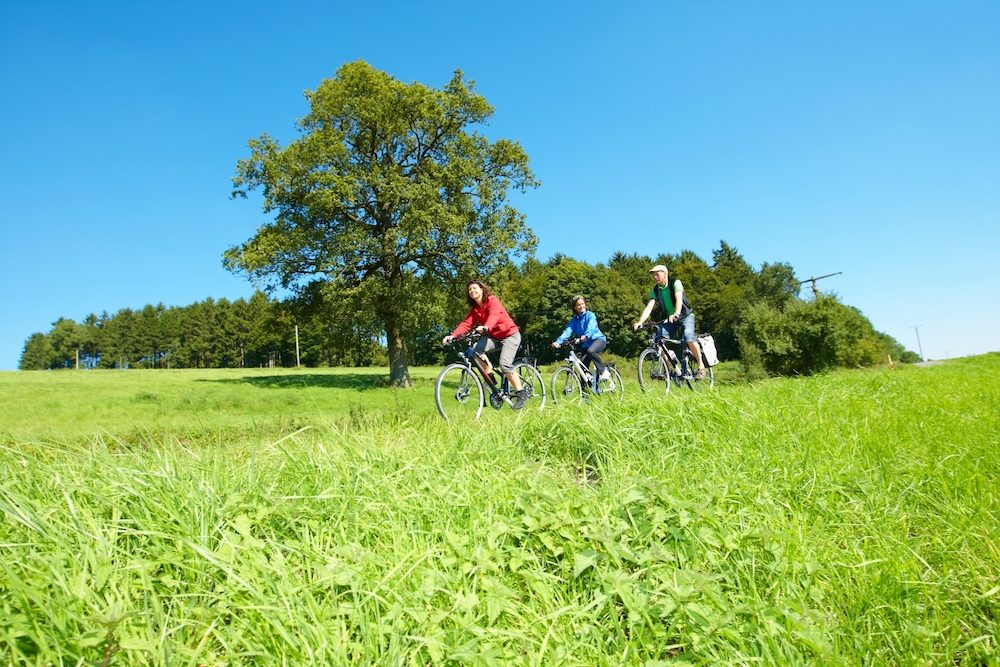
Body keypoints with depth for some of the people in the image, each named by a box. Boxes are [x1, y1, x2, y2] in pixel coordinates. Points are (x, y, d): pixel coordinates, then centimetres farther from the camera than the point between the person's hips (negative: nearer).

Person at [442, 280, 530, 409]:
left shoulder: (492, 300, -14)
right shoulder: (474, 309, 5)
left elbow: (494, 315, -34)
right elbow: (466, 323, -8)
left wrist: (485, 327, -55)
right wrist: (452, 335, -24)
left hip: (510, 334, -6)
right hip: (494, 336, 6)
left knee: (504, 364, -24)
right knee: (475, 348, -21)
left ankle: (522, 392, -8)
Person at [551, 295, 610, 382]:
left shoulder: (590, 315, -7)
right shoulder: (574, 320, 3)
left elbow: (591, 327, -27)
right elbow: (567, 331, -12)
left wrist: (586, 336, -49)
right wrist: (558, 341, -31)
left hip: (598, 339, -5)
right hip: (585, 345, 5)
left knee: (591, 351, -35)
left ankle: (604, 371, -18)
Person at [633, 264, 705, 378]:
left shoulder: (675, 283, -16)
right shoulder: (654, 290, -4)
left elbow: (679, 299, -33)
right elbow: (649, 307, -15)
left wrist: (676, 314, -52)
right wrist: (640, 322, -32)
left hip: (686, 316, -5)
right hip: (670, 319, 5)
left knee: (688, 337, -31)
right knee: (659, 338, -17)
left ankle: (701, 365, -14)